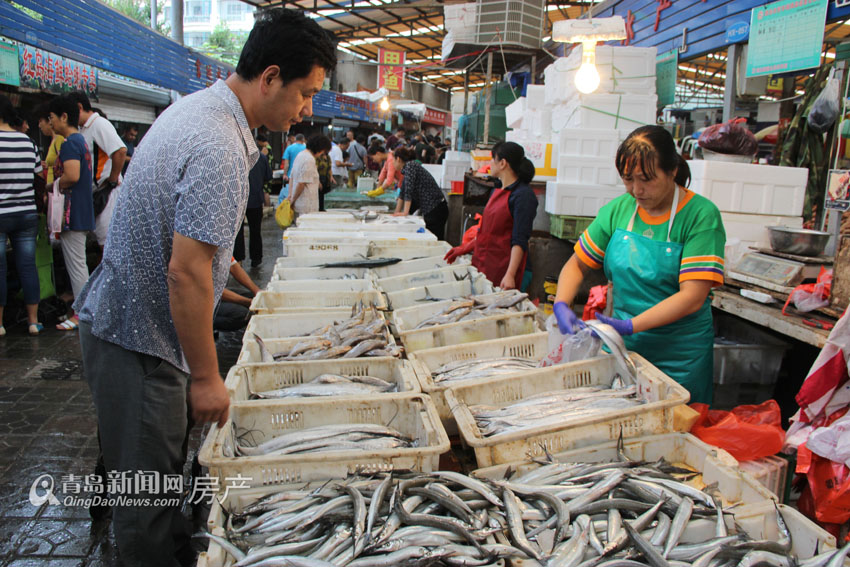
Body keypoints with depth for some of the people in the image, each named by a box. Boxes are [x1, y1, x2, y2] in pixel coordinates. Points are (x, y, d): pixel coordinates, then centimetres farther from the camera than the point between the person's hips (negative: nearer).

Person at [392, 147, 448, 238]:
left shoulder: (410, 166, -11)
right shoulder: (406, 170, 17)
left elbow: (408, 191, -17)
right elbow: (403, 193, 22)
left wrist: (405, 213, -16)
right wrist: (396, 213, 22)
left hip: (436, 209, -9)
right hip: (429, 210, 9)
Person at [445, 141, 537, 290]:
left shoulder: (523, 195, -13)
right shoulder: (497, 191, 15)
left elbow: (520, 241, -19)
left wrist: (510, 275, -27)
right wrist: (465, 248, 23)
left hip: (501, 269, -8)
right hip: (481, 264, 8)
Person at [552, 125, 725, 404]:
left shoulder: (701, 215, -13)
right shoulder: (618, 209, 1)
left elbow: (692, 297, -19)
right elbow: (577, 264, 6)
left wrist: (630, 326, -27)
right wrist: (561, 305, -13)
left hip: (679, 356, -4)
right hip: (623, 345, 4)